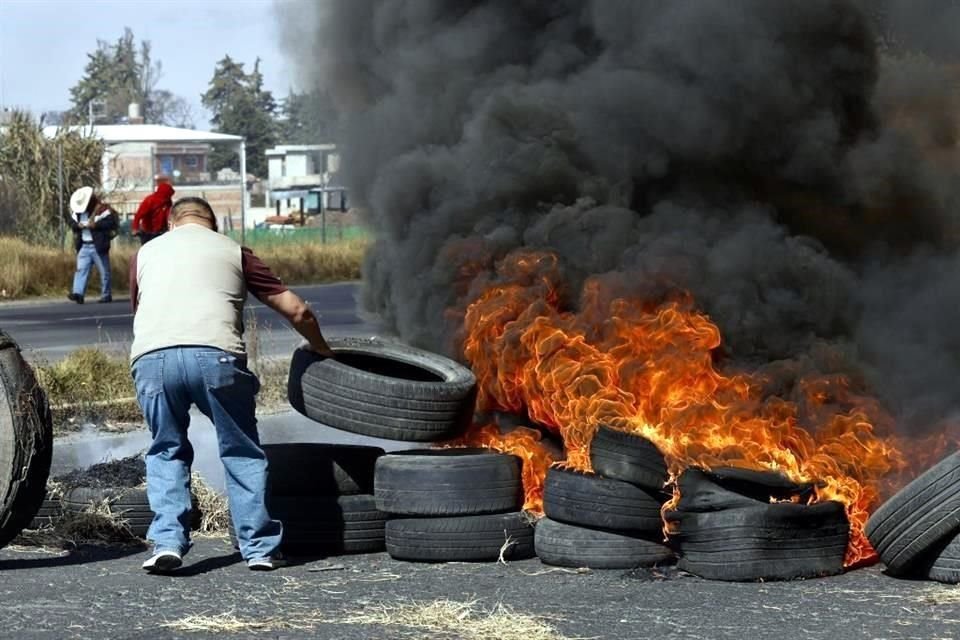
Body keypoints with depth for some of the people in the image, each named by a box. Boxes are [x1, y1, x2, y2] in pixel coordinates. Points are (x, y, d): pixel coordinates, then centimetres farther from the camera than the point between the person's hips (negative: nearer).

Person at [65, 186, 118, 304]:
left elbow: (111, 222, -17)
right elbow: (70, 221, 13)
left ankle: (106, 295, 13)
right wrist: (77, 225, -8)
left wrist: (96, 225, -23)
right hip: (83, 246, 5)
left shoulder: (102, 209, -9)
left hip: (98, 246, -5)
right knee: (81, 269, -7)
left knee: (104, 271, 4)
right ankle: (77, 293, -15)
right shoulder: (77, 211, 11)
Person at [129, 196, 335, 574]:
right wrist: (320, 349, 39)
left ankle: (167, 541, 4)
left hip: (151, 358, 1)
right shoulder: (232, 251, 24)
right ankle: (260, 547, 12)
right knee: (242, 453, 13)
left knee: (166, 453, 18)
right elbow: (297, 310, 22)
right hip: (215, 354, -1)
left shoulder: (145, 253, 29)